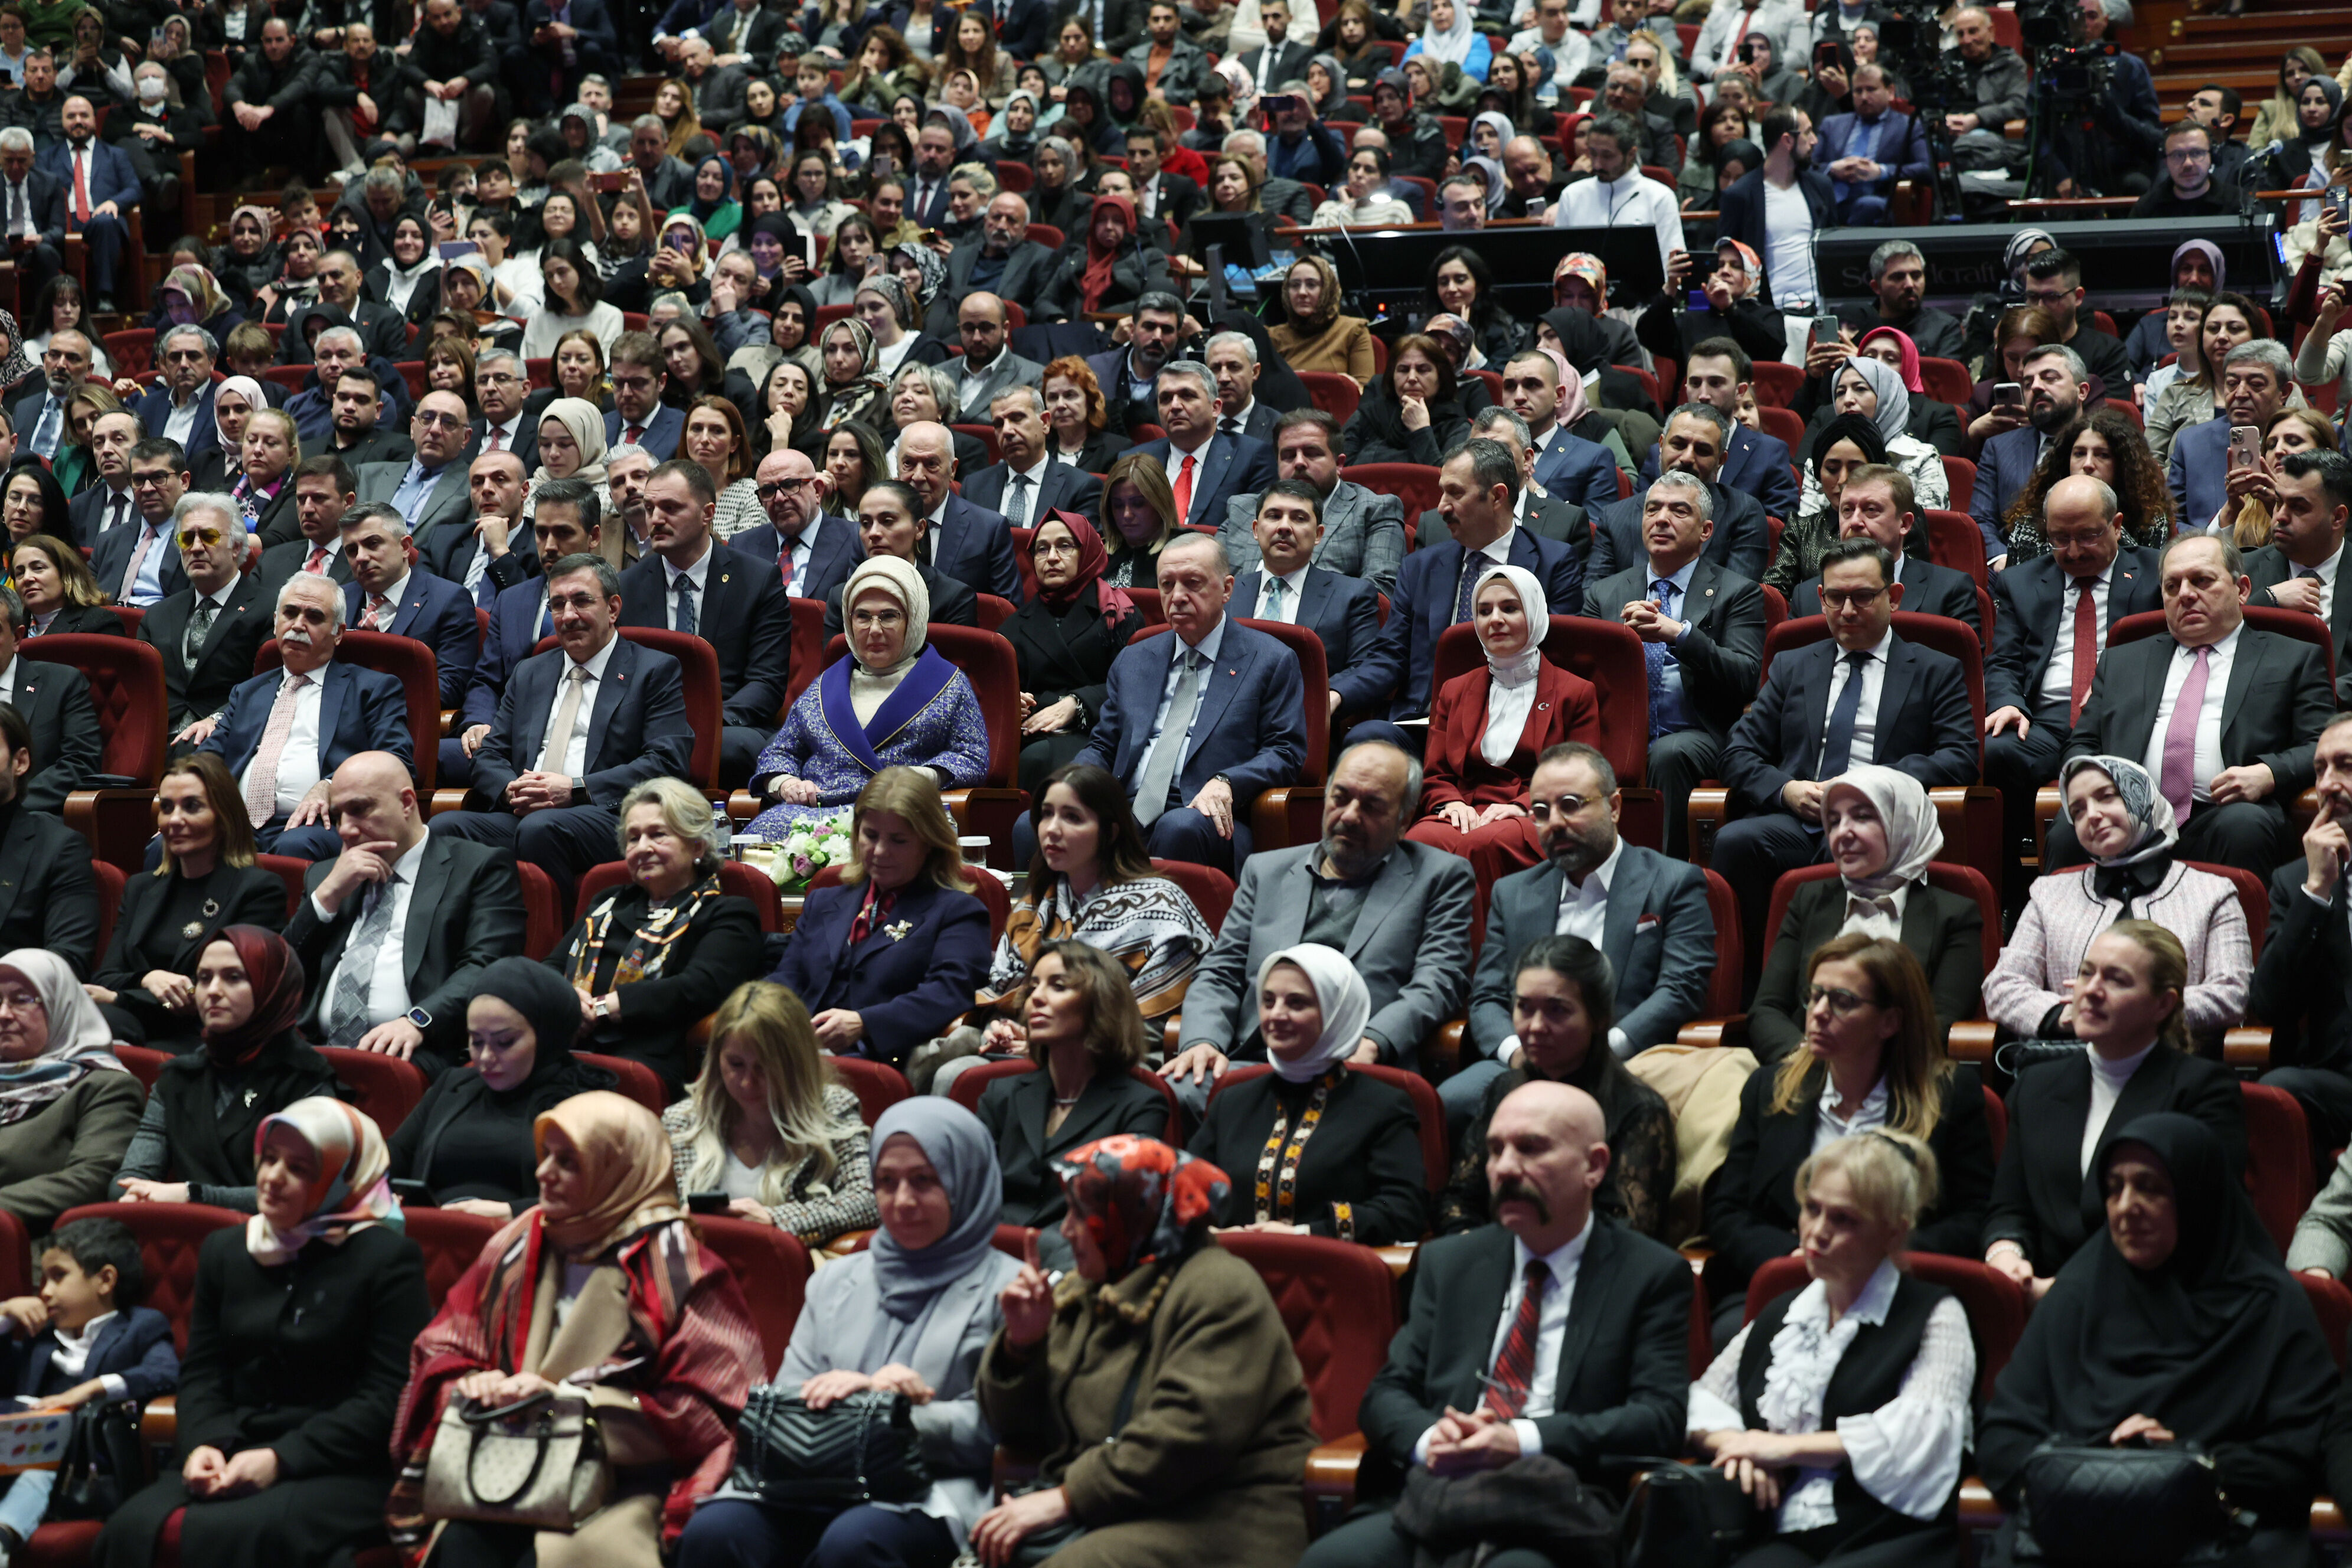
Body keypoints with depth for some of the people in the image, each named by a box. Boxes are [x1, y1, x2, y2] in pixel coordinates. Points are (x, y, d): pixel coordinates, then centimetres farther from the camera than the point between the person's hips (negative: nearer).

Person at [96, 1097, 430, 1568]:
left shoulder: (388, 1258, -1)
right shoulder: (225, 1250, 18)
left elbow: (389, 1394, -8)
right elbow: (202, 1372, 17)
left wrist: (282, 1458, -16)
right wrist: (202, 1444, -6)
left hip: (345, 1472, -5)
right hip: (235, 1459, 5)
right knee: (133, 1529, -25)